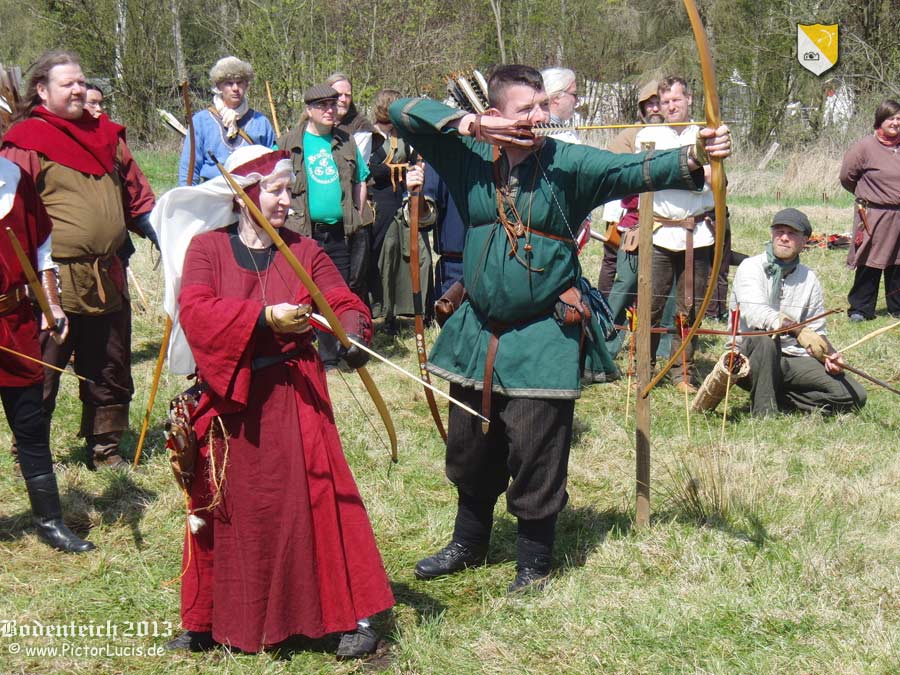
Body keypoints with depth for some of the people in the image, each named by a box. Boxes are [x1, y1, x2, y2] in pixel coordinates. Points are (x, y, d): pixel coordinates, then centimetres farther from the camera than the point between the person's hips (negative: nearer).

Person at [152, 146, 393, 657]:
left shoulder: (304, 252, 5)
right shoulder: (206, 247, 0)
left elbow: (344, 302, -3)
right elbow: (194, 308, -15)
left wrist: (353, 332, -26)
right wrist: (263, 318, -25)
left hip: (295, 399, 0)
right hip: (229, 399, 0)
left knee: (315, 497, -5)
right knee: (227, 509, 11)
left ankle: (354, 614, 5)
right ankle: (211, 620, 26)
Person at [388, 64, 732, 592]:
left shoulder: (568, 164, -10)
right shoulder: (470, 157, -1)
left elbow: (634, 170, -25)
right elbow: (404, 112, -2)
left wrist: (692, 158, -42)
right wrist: (469, 124, -15)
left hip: (542, 340, -4)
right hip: (477, 333, 4)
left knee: (536, 456, 1)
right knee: (470, 451, 19)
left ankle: (535, 561, 22)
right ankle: (468, 545, 41)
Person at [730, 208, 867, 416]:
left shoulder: (809, 278, 10)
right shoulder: (751, 267, -6)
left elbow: (817, 332, 12)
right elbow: (754, 313, -24)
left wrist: (829, 355, -9)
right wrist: (798, 330, -34)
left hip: (792, 360, 5)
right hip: (747, 356, -5)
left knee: (855, 396, -11)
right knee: (764, 338, -40)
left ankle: (777, 398, -7)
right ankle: (764, 413, -28)